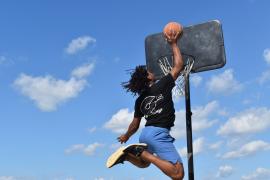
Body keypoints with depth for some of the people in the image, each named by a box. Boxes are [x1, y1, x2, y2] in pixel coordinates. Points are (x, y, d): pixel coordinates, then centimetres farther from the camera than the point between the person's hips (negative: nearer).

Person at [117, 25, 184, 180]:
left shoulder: (140, 100, 14)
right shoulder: (162, 86, -2)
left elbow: (135, 125, 19)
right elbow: (179, 66, 3)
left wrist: (126, 136, 38)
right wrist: (174, 44, 13)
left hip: (146, 133, 8)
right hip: (158, 133, -8)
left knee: (144, 163, 36)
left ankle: (128, 154, 4)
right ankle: (143, 153, -22)